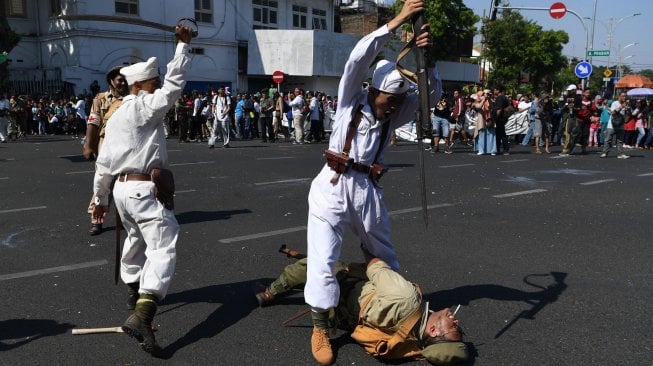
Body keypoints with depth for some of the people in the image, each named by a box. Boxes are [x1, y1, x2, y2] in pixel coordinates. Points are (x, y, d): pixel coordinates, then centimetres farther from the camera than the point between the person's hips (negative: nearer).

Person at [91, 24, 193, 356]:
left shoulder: (116, 116, 15)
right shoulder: (144, 107, -9)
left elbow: (104, 163, 17)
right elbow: (175, 83, -18)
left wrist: (100, 198, 23)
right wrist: (184, 44, -13)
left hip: (122, 189, 9)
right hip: (144, 189, -9)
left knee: (137, 238, 28)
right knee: (163, 246, -15)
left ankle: (135, 287, 50)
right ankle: (141, 316, -30)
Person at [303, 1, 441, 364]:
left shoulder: (395, 112, 10)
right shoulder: (351, 99, -1)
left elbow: (433, 93, 4)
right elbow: (359, 58, -14)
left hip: (368, 188, 4)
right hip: (333, 184, -4)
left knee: (385, 254, 19)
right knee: (323, 259, -9)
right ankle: (321, 327, 5)